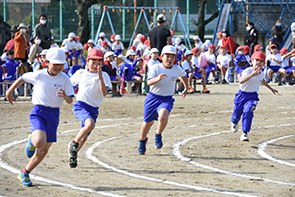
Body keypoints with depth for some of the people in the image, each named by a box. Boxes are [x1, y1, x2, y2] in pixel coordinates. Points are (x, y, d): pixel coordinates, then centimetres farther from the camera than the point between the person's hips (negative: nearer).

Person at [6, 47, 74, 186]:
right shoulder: (38, 75, -6)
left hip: (54, 115, 3)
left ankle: (25, 173, 27)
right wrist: (9, 92, 17)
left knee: (44, 150, 9)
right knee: (40, 142, -28)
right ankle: (32, 139, 10)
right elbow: (22, 78, 13)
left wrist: (65, 96, -29)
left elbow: (70, 101, -7)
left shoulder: (65, 79, -3)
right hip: (38, 112, -3)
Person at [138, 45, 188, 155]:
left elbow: (184, 76, 21)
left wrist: (186, 88, 30)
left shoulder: (177, 69, -3)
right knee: (148, 122, 12)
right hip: (153, 98, -1)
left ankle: (158, 135, -3)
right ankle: (143, 140, 43)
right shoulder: (155, 68, -14)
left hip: (167, 99, 1)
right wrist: (158, 78, -48)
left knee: (163, 116, -31)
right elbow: (149, 82, -28)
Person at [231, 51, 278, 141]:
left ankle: (245, 133, -20)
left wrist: (271, 88, 34)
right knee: (237, 112, 11)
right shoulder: (247, 71, -21)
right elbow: (241, 81, -42)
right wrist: (253, 74, -54)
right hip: (242, 95, -2)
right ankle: (234, 123, 50)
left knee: (248, 111, -23)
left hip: (252, 97, 2)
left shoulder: (260, 73, 1)